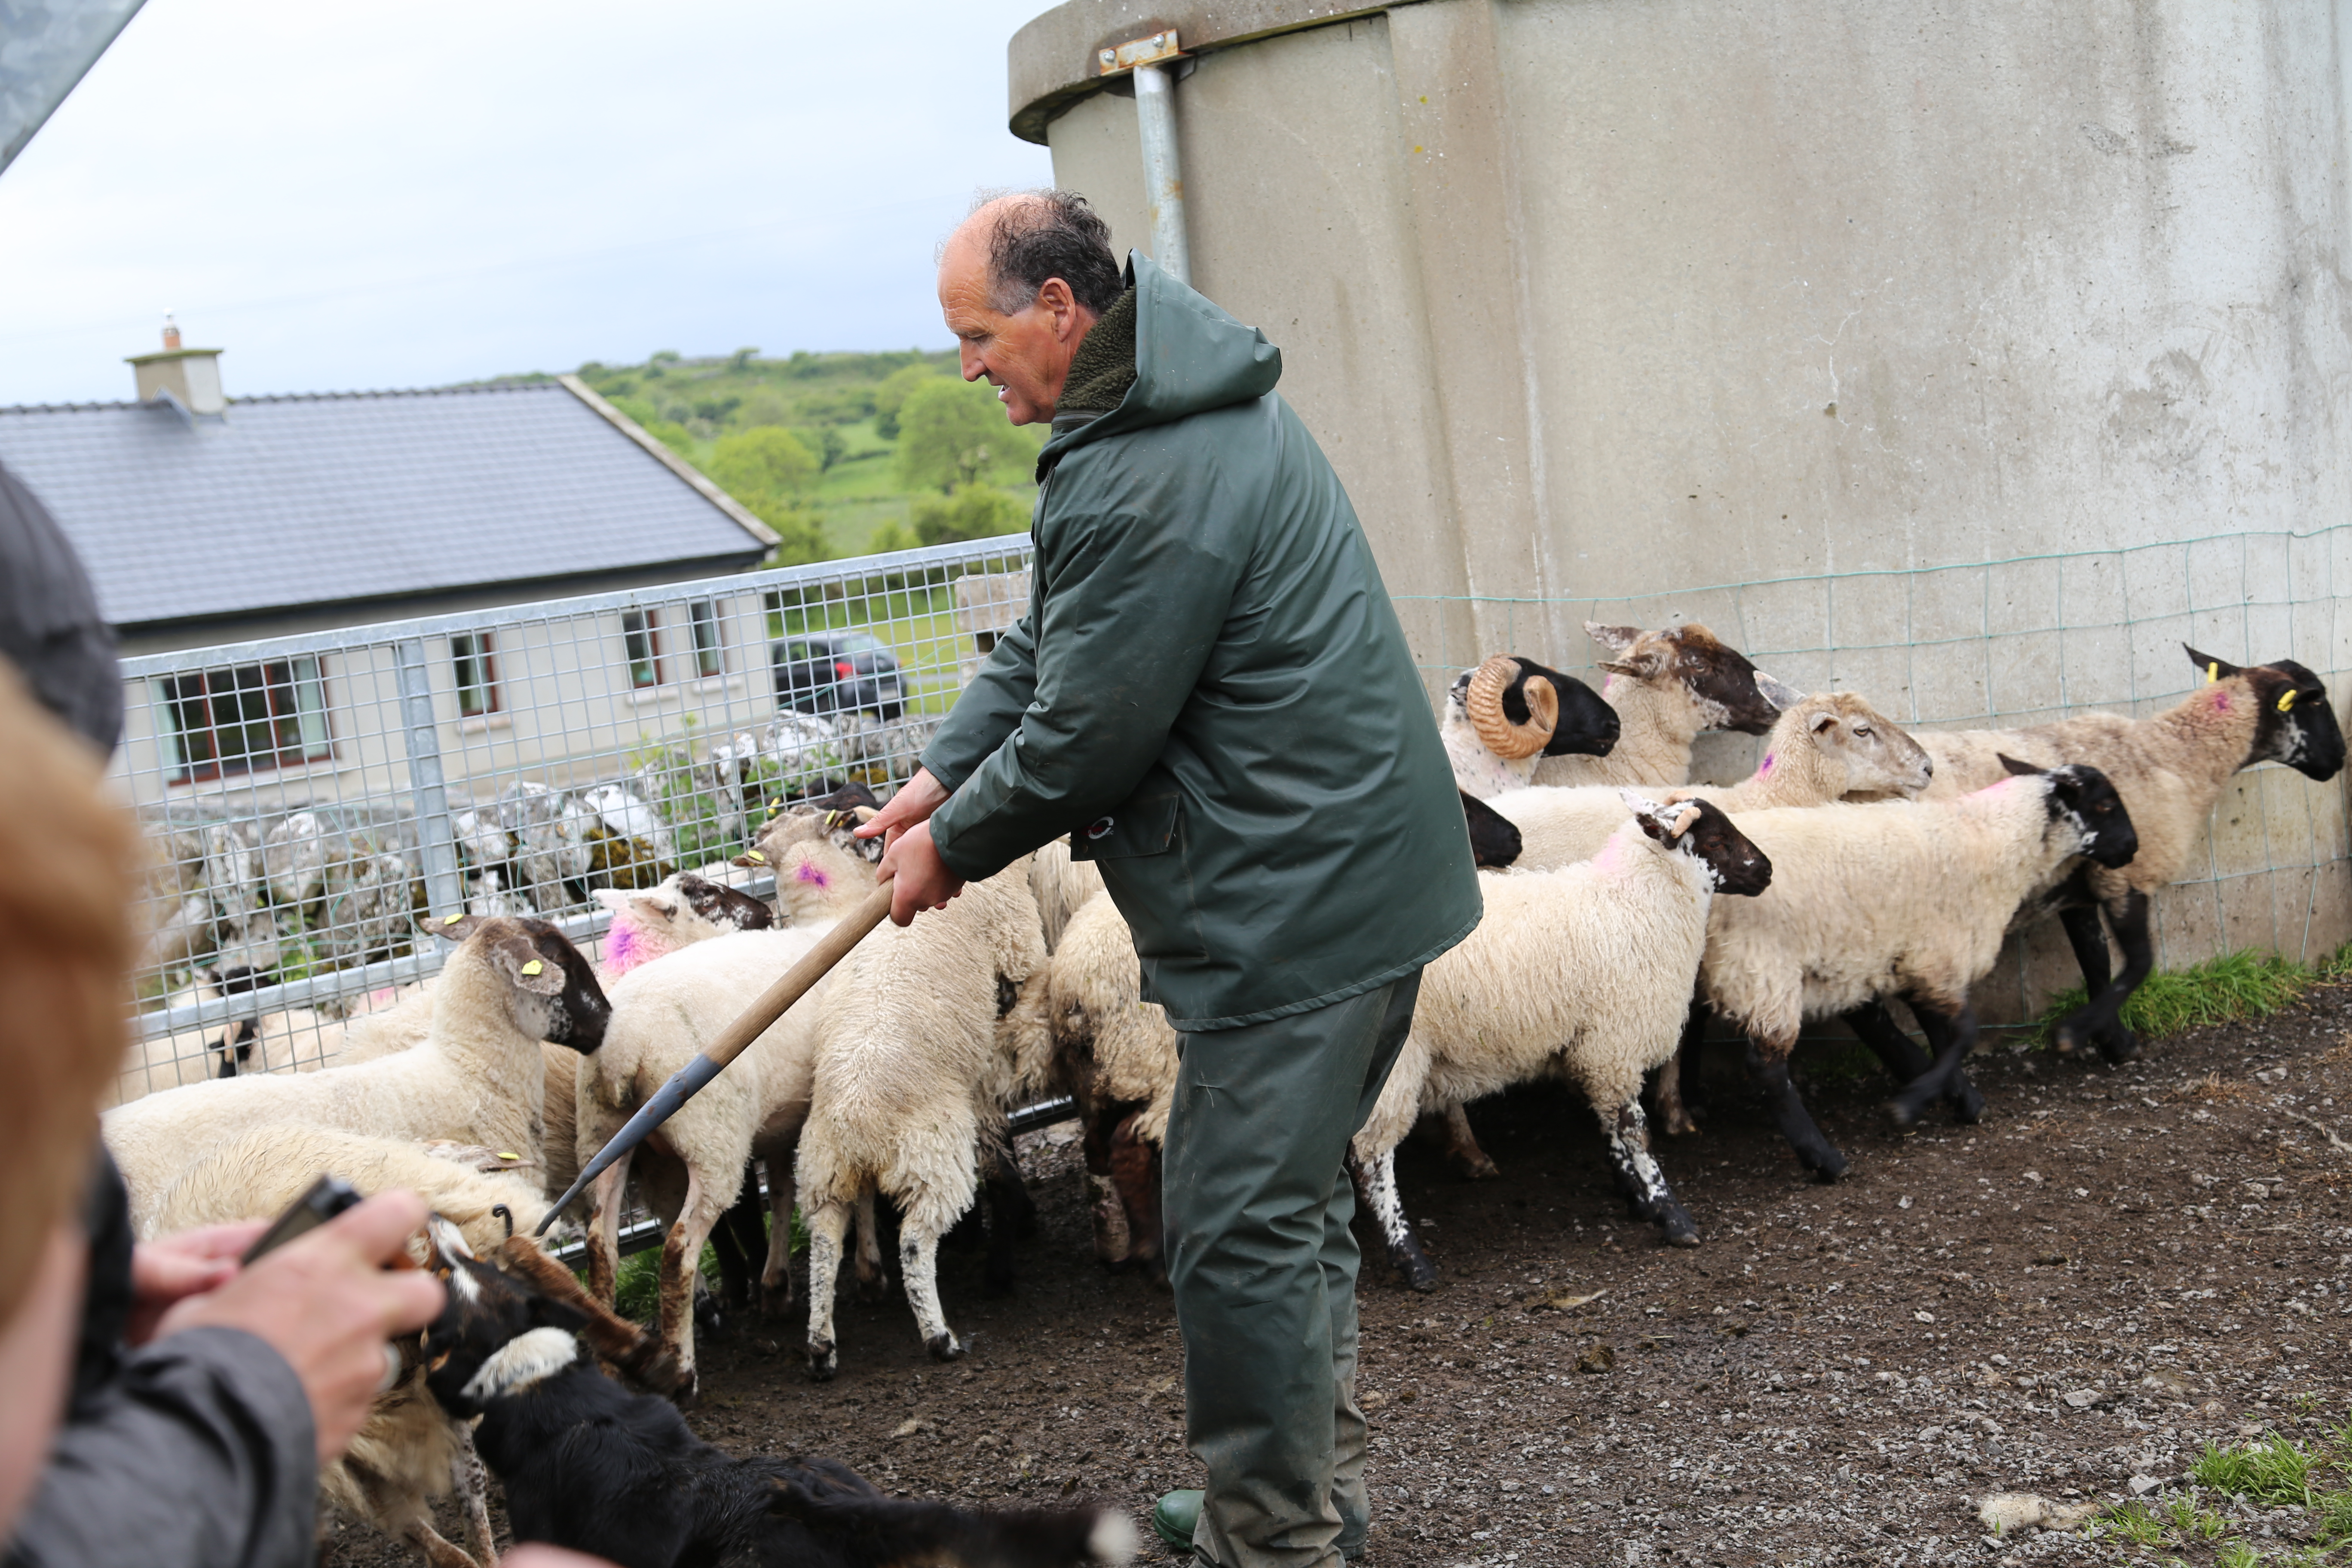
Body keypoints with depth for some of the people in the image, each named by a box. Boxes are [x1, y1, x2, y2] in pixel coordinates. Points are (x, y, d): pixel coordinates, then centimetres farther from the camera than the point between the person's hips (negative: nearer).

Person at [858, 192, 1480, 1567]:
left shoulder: (1150, 486, -23)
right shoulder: (1182, 405, 13)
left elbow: (1087, 734, -18)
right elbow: (1051, 644, 18)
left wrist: (956, 848, -2)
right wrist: (946, 772, 9)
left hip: (1295, 904, -11)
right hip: (1355, 872, 11)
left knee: (1240, 1224, -2)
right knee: (1294, 1195, 20)